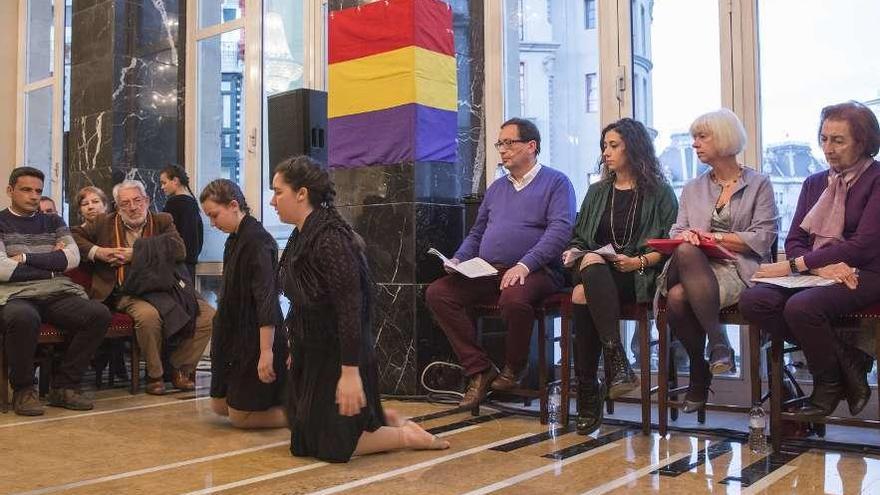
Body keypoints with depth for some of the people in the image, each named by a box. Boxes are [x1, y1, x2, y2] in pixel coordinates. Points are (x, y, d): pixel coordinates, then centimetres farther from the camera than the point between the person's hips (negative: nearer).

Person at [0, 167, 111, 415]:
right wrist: (52, 264, 0)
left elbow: (73, 258, 5)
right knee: (24, 318, -40)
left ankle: (64, 385, -12)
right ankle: (23, 390, -15)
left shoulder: (53, 222, 22)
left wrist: (25, 258, -2)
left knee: (100, 314, -25)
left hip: (59, 293, 4)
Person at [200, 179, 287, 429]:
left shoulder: (257, 240, -19)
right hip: (235, 335, 10)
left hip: (255, 338, -10)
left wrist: (266, 351, -27)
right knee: (220, 406, 18)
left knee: (240, 415, 1)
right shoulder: (234, 239, 9)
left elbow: (266, 299, -24)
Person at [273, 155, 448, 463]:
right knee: (306, 439, 20)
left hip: (337, 357, -9)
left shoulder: (330, 238, -24)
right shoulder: (302, 237, 4)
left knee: (331, 445, -2)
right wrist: (297, 353, 18)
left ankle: (408, 435, 11)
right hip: (312, 355, 9)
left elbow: (350, 308, -27)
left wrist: (351, 372, -29)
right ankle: (384, 420, 31)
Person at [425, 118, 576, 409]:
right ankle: (480, 371, -11)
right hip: (486, 273, 7)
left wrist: (524, 265, -23)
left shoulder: (556, 182, 3)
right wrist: (459, 259, 6)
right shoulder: (496, 188, 24)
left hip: (535, 272, -6)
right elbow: (476, 234, 27)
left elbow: (560, 230, -11)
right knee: (437, 293, -15)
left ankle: (514, 368, -9)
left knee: (513, 298, -39)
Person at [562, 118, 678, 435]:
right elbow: (579, 237, 26)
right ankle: (618, 363, -41)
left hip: (639, 278, -4)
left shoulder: (659, 193, 11)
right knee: (593, 264, -35)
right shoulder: (597, 192, 26)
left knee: (583, 296, -34)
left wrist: (639, 261, -13)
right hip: (594, 271, 4)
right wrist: (573, 252, 4)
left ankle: (589, 394, -32)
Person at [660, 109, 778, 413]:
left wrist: (712, 236, -7)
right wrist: (686, 235, -9)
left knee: (679, 296, -32)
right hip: (697, 271, 4)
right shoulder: (692, 189, 23)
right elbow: (677, 233, 15)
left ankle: (700, 373, -15)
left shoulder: (758, 185, 10)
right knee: (685, 251, -34)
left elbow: (762, 239, 0)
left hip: (740, 270, -4)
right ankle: (717, 342, -24)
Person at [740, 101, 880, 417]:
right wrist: (821, 267, -15)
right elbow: (794, 241, 9)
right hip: (816, 272, 6)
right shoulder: (814, 183, 17)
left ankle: (829, 385, -6)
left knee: (801, 306, -34)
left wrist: (795, 265, -15)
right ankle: (845, 360, -11)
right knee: (752, 301, -21)